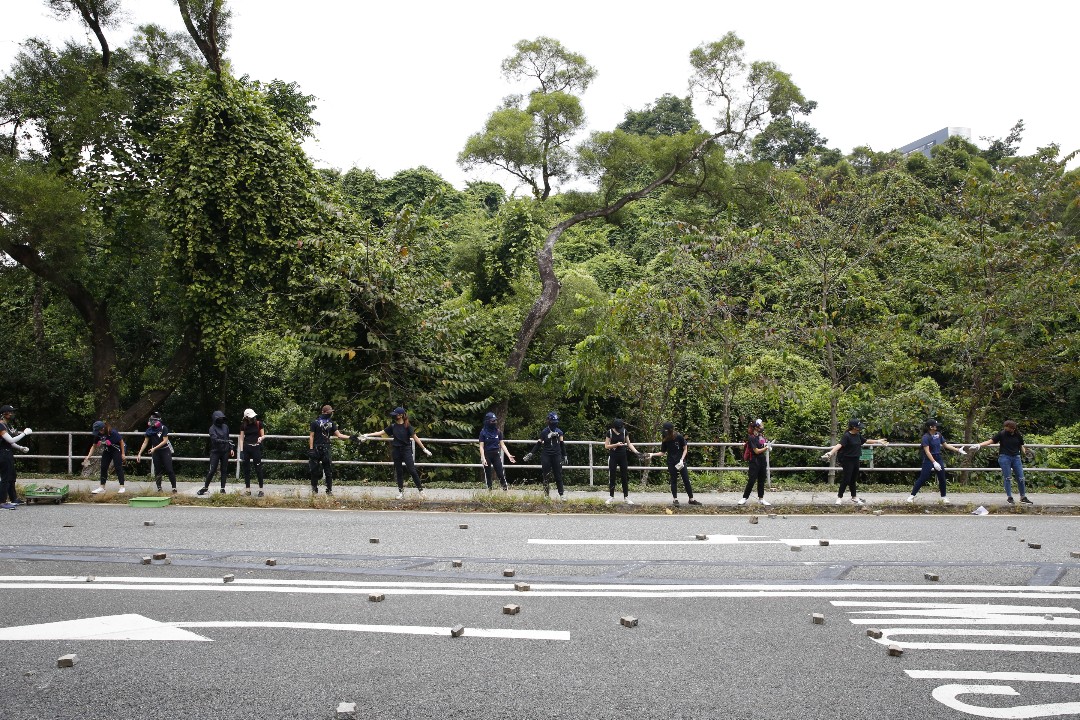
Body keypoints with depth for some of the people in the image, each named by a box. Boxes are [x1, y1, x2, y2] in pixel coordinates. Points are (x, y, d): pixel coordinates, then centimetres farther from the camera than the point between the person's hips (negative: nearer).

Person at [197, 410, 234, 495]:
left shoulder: (225, 426, 7)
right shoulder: (212, 428, -7)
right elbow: (215, 439, -20)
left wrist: (231, 449, 9)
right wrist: (226, 442, -30)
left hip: (225, 452, 4)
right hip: (215, 452, -4)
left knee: (224, 470, 5)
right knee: (212, 470, -5)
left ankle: (222, 488, 10)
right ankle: (205, 487, 10)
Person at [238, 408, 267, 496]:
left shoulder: (259, 423, -1)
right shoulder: (243, 425, 3)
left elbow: (263, 435, 5)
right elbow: (241, 438, 4)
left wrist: (261, 438, -19)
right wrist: (241, 450, -4)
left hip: (256, 447, -2)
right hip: (246, 447, 3)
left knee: (258, 468, -4)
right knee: (246, 469, 6)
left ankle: (261, 489, 1)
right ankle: (247, 490, 12)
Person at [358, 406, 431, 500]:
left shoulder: (407, 426, -7)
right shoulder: (393, 426, 4)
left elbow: (415, 437, -8)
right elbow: (381, 433, 7)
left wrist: (424, 449, -10)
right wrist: (367, 435, 3)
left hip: (406, 450, -4)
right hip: (396, 450, 4)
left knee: (412, 470, -9)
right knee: (399, 471, 8)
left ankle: (420, 489, 2)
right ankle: (401, 491, 18)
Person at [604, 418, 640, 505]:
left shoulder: (624, 431, -3)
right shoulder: (610, 432, -10)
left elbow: (629, 444, 2)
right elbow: (606, 446, -9)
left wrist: (636, 452, -11)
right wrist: (616, 445, -24)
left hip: (622, 456, 2)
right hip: (613, 456, -2)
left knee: (625, 476, 5)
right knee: (612, 476, 3)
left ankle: (626, 497, 11)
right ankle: (611, 497, 12)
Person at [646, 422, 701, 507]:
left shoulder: (679, 437, -12)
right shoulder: (665, 440, -4)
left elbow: (685, 449, -4)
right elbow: (662, 452, 3)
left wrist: (682, 460, -13)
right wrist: (652, 454, -9)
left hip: (681, 462, -2)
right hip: (671, 463, 2)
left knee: (686, 480, 0)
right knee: (673, 481, 4)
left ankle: (691, 499, 8)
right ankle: (675, 499, 12)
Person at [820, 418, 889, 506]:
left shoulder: (858, 435, 6)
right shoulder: (846, 436, -18)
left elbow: (866, 441, 23)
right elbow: (839, 445, -31)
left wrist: (878, 441, 31)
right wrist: (831, 452, -46)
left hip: (855, 459, 7)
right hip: (847, 460, -7)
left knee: (853, 479, 17)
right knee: (846, 479, -4)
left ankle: (854, 497, 28)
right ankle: (839, 497, 7)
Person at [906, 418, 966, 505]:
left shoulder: (938, 435, 3)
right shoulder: (926, 437, -17)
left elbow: (945, 445, 13)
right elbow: (927, 451, -22)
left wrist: (958, 450, 9)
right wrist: (934, 463, -29)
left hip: (938, 459, 6)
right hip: (929, 460, -6)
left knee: (942, 478, 8)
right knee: (923, 478, -6)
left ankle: (944, 498, 20)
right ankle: (912, 496, 2)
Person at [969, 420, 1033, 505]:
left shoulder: (1018, 436, 3)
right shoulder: (1001, 434, -5)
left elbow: (1021, 446, 14)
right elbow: (990, 441, -7)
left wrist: (1025, 452, -6)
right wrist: (979, 445, -18)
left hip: (1016, 457, 3)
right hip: (1004, 457, -3)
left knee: (1021, 478, 3)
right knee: (1008, 478, -1)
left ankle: (1023, 497, 16)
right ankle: (1009, 497, 8)